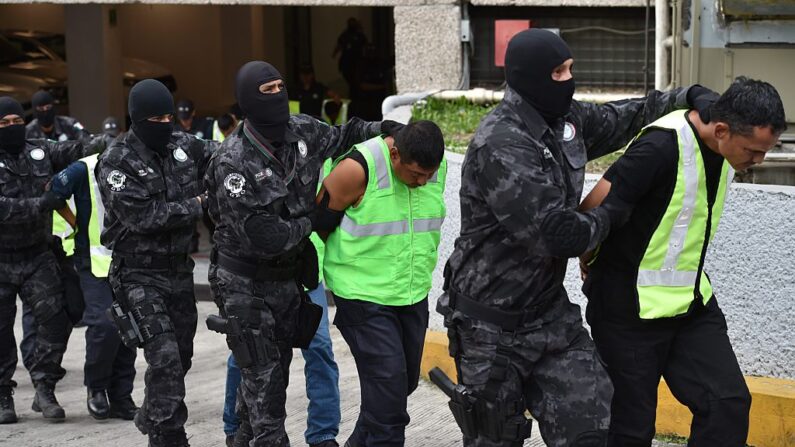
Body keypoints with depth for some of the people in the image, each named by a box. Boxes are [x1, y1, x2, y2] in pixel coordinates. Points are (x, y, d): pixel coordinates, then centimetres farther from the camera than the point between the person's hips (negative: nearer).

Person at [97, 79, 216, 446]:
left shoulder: (183, 146, 3)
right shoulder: (117, 163, -12)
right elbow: (144, 216, -20)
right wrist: (197, 205, -18)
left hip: (180, 269, 6)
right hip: (140, 275, -6)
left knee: (180, 357, 14)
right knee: (165, 359, -15)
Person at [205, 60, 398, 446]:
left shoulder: (301, 131, -4)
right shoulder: (233, 163, -24)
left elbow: (338, 139, 19)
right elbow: (260, 236, -27)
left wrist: (377, 130, -1)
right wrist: (314, 223, -17)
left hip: (289, 276, 7)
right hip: (245, 283, -7)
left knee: (277, 369, 18)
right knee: (263, 374, -5)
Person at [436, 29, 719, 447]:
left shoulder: (565, 119, 3)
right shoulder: (499, 146, -23)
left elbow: (621, 118, 25)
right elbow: (552, 236, -26)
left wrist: (686, 97, 11)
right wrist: (606, 218, -8)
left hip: (550, 311, 7)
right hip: (492, 326, -7)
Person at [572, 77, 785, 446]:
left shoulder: (721, 148, 0)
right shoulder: (662, 147, -26)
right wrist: (592, 266, 0)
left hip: (691, 301, 7)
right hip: (632, 307, -7)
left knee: (728, 403, -3)